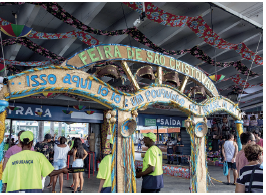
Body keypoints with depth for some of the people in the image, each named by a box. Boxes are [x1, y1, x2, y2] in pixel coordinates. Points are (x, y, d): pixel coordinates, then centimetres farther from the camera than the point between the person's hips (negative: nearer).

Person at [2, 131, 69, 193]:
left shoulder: (12, 158, 5)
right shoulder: (38, 156, 0)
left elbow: (5, 182, 7)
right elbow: (51, 173, 3)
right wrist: (63, 170, 21)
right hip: (33, 190, -2)